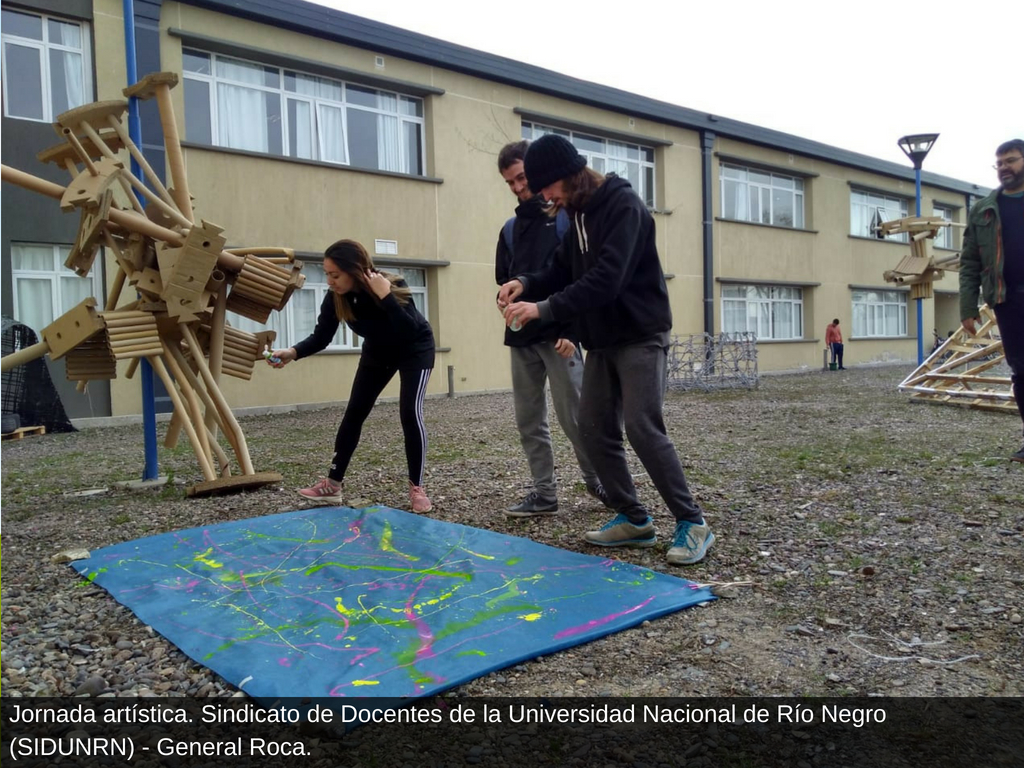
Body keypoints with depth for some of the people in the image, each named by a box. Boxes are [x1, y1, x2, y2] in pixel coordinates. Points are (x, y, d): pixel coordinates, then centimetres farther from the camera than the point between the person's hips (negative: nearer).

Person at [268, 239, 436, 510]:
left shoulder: (393, 286, -35)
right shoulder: (335, 298, -22)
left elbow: (410, 332, -44)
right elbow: (321, 337, -18)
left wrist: (385, 296, -50)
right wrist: (292, 353, -36)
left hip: (415, 350, -5)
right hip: (377, 352, 5)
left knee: (410, 412, -18)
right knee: (354, 412, 0)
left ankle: (416, 488, -6)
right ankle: (332, 485, 8)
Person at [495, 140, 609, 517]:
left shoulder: (568, 216, 0)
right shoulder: (510, 228, 17)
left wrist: (571, 330, -15)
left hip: (558, 335, -6)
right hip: (521, 337, 6)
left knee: (574, 417, -4)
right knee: (529, 421, 6)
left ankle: (599, 482, 15)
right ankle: (544, 493, 15)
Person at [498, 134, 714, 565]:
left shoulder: (622, 205, -17)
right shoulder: (577, 212, 10)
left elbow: (606, 278, -28)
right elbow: (564, 271, 16)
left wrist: (545, 309, -30)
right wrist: (527, 283, -4)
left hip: (641, 336, -8)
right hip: (602, 341, 9)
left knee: (643, 428, -15)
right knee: (595, 430, 5)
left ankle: (692, 523, -2)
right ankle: (633, 519, 16)